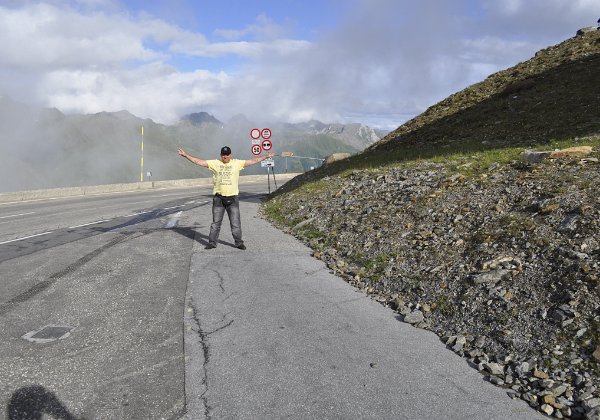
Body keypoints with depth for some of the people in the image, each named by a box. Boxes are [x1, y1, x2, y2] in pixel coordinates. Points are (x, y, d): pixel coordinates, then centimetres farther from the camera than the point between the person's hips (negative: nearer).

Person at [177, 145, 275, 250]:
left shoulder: (237, 163, 3)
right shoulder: (215, 163, 2)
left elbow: (253, 161, 4)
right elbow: (199, 162, 1)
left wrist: (266, 156, 3)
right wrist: (185, 155, -4)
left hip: (232, 197, 0)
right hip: (218, 197, 0)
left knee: (235, 222, 5)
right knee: (216, 222, 9)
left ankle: (239, 242, 14)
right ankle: (212, 242, 18)